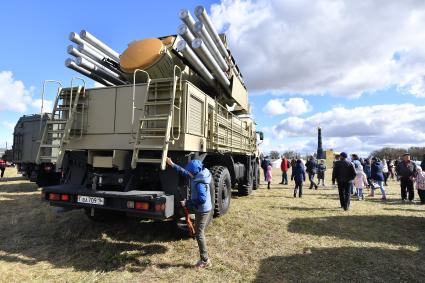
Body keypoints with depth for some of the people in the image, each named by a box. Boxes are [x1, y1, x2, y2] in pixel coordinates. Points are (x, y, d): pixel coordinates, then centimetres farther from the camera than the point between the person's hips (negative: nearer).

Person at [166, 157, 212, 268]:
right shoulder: (197, 176, 1)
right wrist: (172, 165, 16)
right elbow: (184, 172, 14)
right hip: (201, 209, 10)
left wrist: (187, 203, -24)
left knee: (199, 233, -1)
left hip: (202, 210, -10)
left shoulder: (200, 182, -28)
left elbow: (202, 199, -34)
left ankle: (205, 260, 9)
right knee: (199, 232, 22)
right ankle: (204, 258, 37)